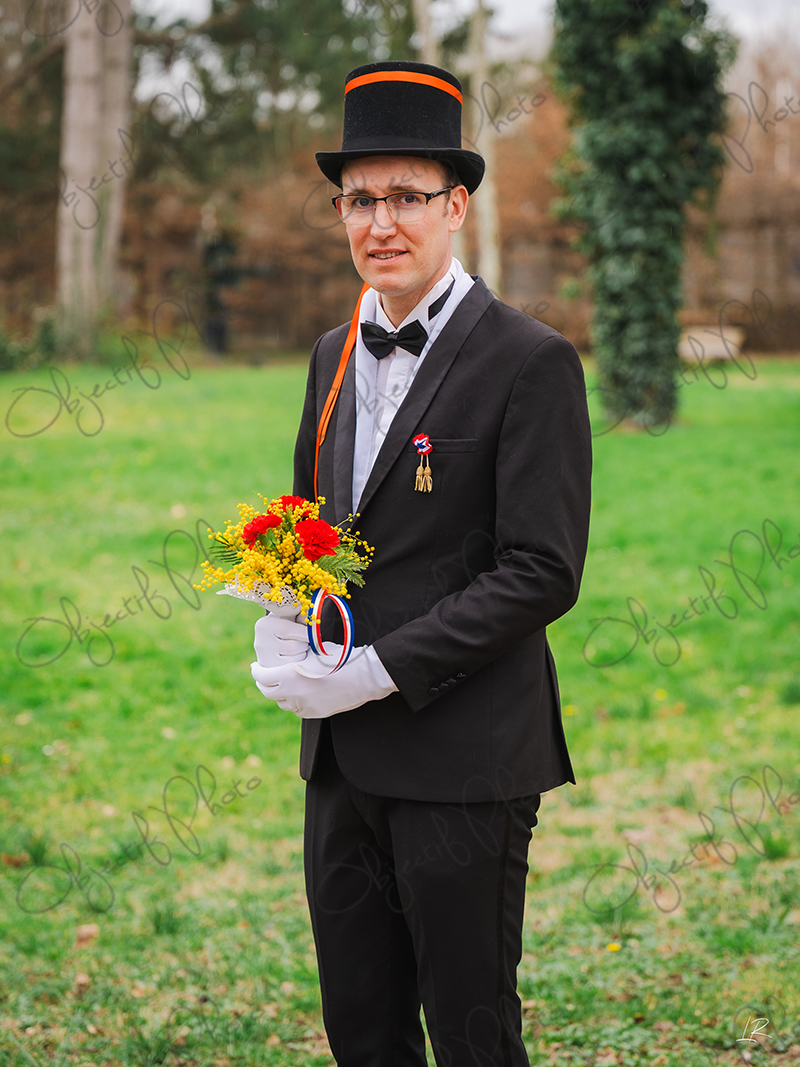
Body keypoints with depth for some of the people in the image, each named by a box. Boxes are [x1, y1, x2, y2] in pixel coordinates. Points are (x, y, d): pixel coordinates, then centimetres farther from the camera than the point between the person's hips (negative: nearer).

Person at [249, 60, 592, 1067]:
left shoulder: (530, 362, -10)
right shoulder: (334, 354, 13)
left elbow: (542, 571, -15)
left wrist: (381, 670, -19)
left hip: (463, 759, -7)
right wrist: (280, 618, 0)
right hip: (342, 757, 7)